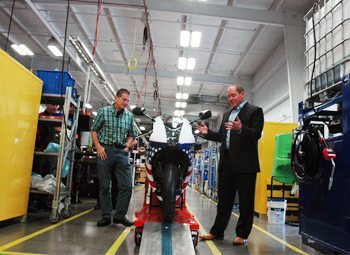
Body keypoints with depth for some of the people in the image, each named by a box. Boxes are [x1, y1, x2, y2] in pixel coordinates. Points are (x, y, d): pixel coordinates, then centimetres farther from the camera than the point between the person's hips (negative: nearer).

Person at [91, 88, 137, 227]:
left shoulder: (129, 116, 9)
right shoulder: (104, 111, 2)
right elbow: (94, 130, 4)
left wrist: (128, 146, 0)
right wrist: (99, 147, -6)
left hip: (122, 152, 2)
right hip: (105, 151, -2)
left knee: (126, 186, -3)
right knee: (104, 186, 4)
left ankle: (120, 215, 9)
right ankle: (106, 216, 14)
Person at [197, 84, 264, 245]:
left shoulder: (254, 111, -1)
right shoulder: (227, 114, 21)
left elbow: (257, 134, -13)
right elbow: (221, 136, 17)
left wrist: (241, 128, -29)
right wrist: (207, 133, 2)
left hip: (245, 163, -7)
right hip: (227, 163, 7)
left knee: (245, 201, 3)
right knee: (224, 200, 13)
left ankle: (242, 234, 14)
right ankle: (217, 231, 22)